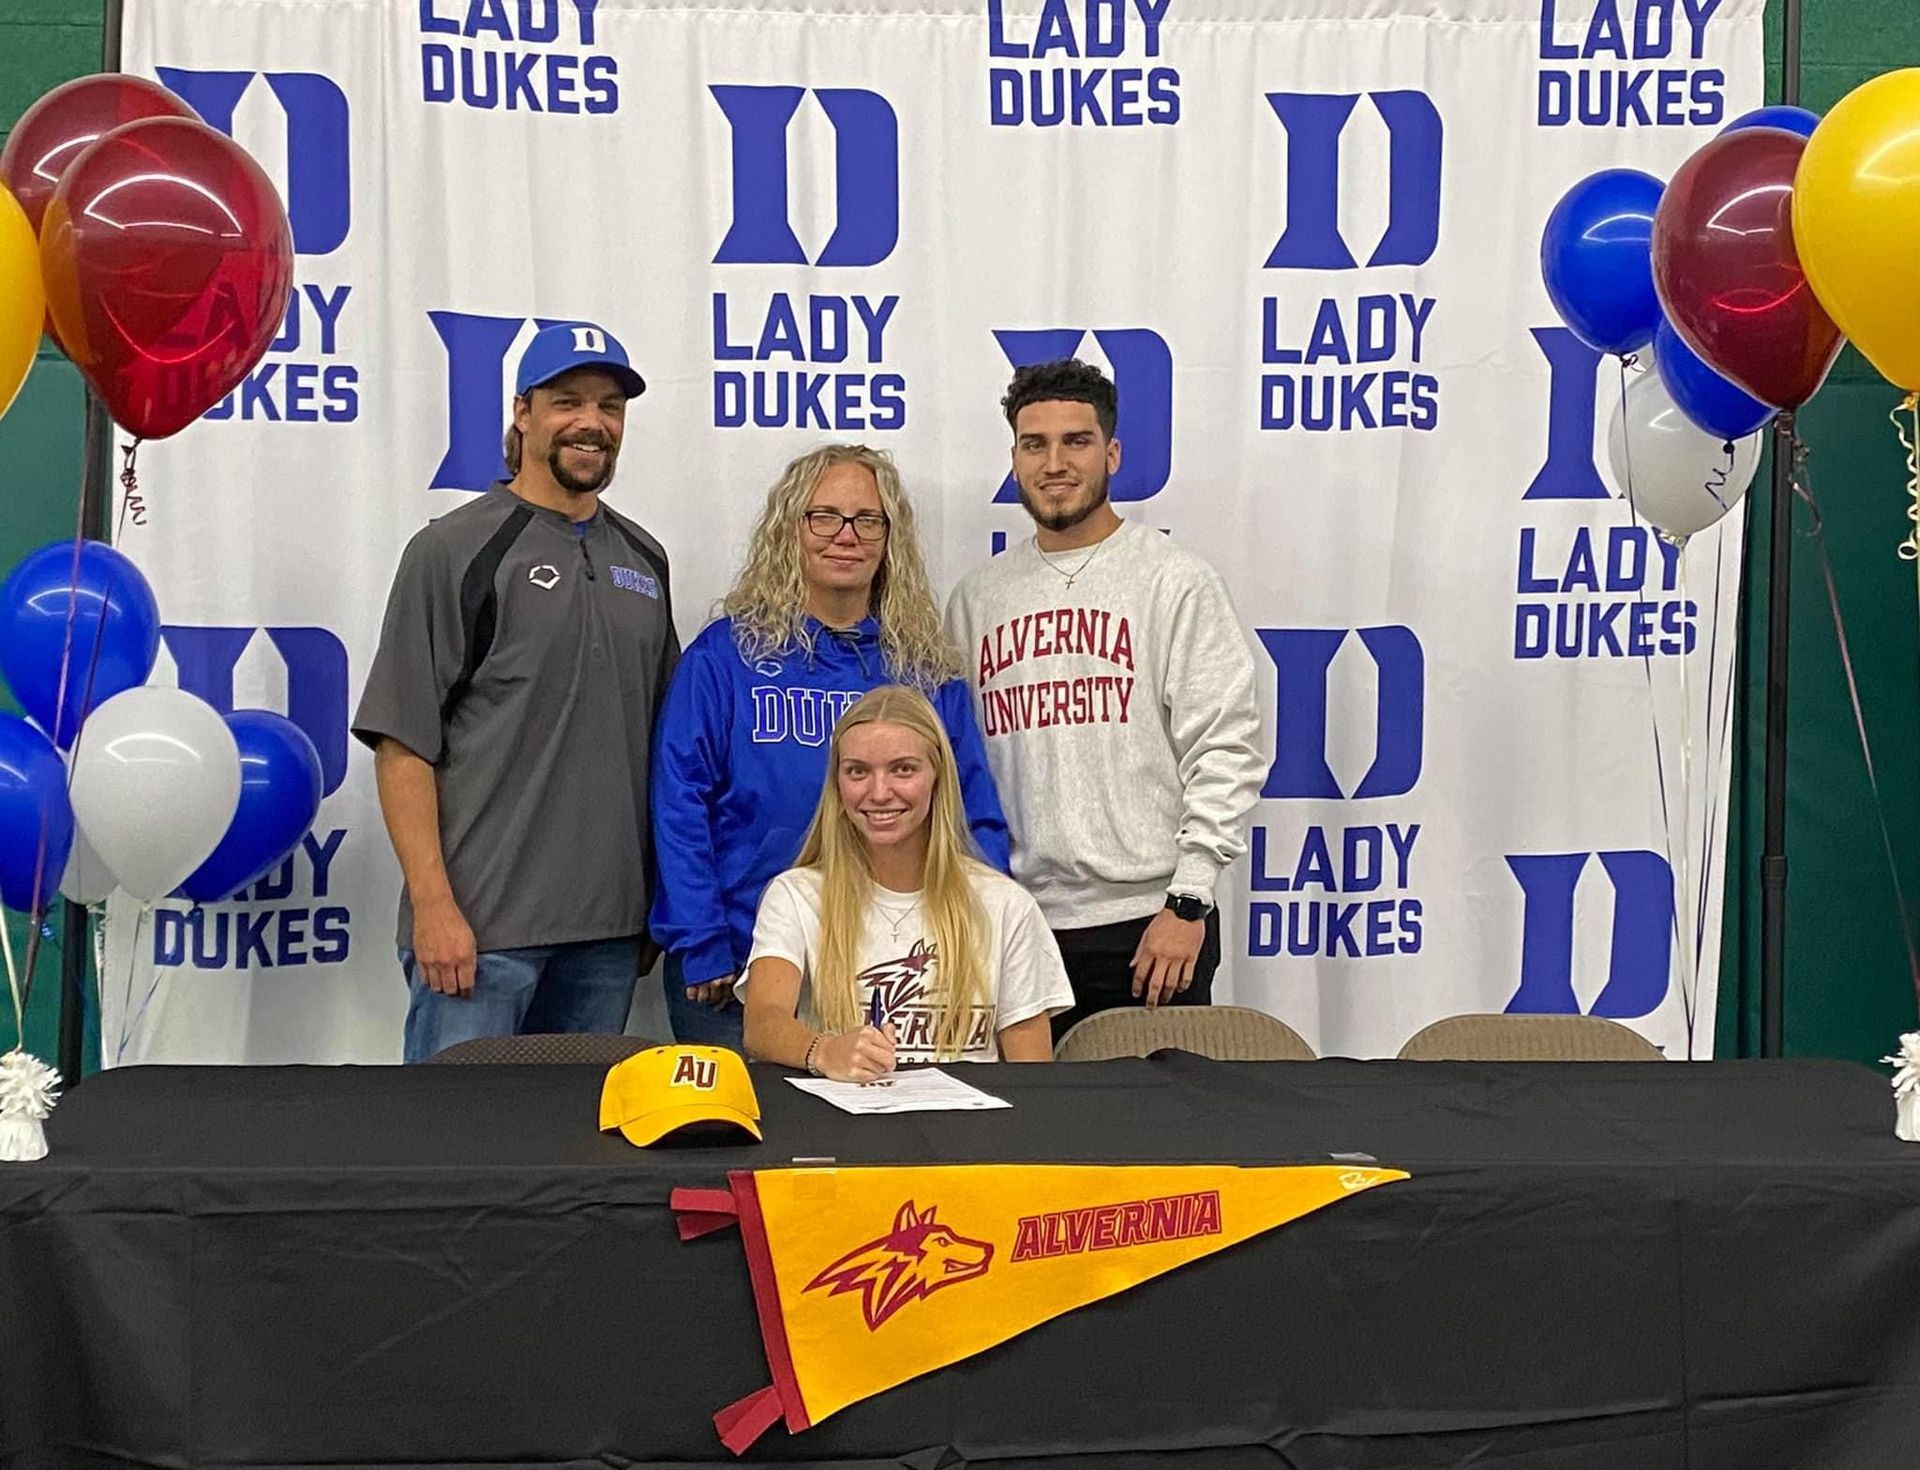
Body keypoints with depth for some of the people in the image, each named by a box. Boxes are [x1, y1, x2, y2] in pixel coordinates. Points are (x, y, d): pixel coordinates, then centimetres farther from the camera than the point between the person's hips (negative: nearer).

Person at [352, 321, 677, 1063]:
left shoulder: (643, 558, 13)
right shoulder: (456, 550, -3)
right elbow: (402, 744, -8)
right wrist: (433, 904, -15)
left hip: (609, 926, 5)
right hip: (480, 925, -5)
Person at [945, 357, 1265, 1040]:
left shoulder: (1177, 580, 0)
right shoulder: (978, 596, 13)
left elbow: (1226, 750, -5)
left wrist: (1188, 902, -11)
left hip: (1147, 923, -4)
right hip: (1014, 926, 4)